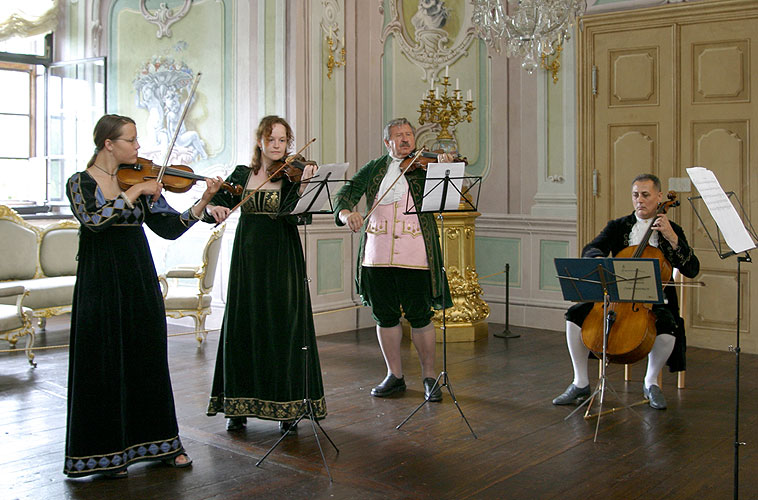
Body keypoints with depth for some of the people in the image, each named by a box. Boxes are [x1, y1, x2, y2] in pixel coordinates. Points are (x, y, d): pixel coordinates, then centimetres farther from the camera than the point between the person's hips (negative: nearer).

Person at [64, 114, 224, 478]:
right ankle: (106, 451, 13)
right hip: (101, 284, -4)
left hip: (140, 281, 4)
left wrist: (204, 202, -10)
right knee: (106, 363, 1)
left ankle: (159, 441, 20)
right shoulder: (81, 183, -3)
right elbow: (93, 220, -23)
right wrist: (134, 192, -21)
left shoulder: (141, 180, 8)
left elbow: (170, 227, 1)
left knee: (149, 359, 9)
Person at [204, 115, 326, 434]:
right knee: (243, 327, 5)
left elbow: (297, 217, -14)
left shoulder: (292, 176, 1)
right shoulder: (241, 174, 10)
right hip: (247, 259, 3)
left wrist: (302, 184, -28)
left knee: (285, 329, -3)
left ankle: (289, 406, 6)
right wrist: (213, 207, -14)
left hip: (282, 262, -2)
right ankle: (238, 405, 15)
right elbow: (213, 203, 8)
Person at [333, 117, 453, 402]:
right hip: (378, 254, 3)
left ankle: (429, 377, 15)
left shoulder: (424, 165, 4)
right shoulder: (374, 169, 12)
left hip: (415, 255, -3)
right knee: (385, 315, 9)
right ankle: (395, 376, 24)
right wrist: (345, 213, -17)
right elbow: (347, 193, 4)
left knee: (419, 316, -1)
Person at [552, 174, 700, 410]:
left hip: (654, 302, -2)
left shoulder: (673, 231, 7)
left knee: (668, 329, -34)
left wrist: (672, 238, -15)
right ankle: (581, 383, -6)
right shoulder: (618, 227, 11)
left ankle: (651, 382, -3)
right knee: (575, 314, -21)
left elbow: (692, 270, -3)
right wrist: (599, 259, -30)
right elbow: (590, 250, -5)